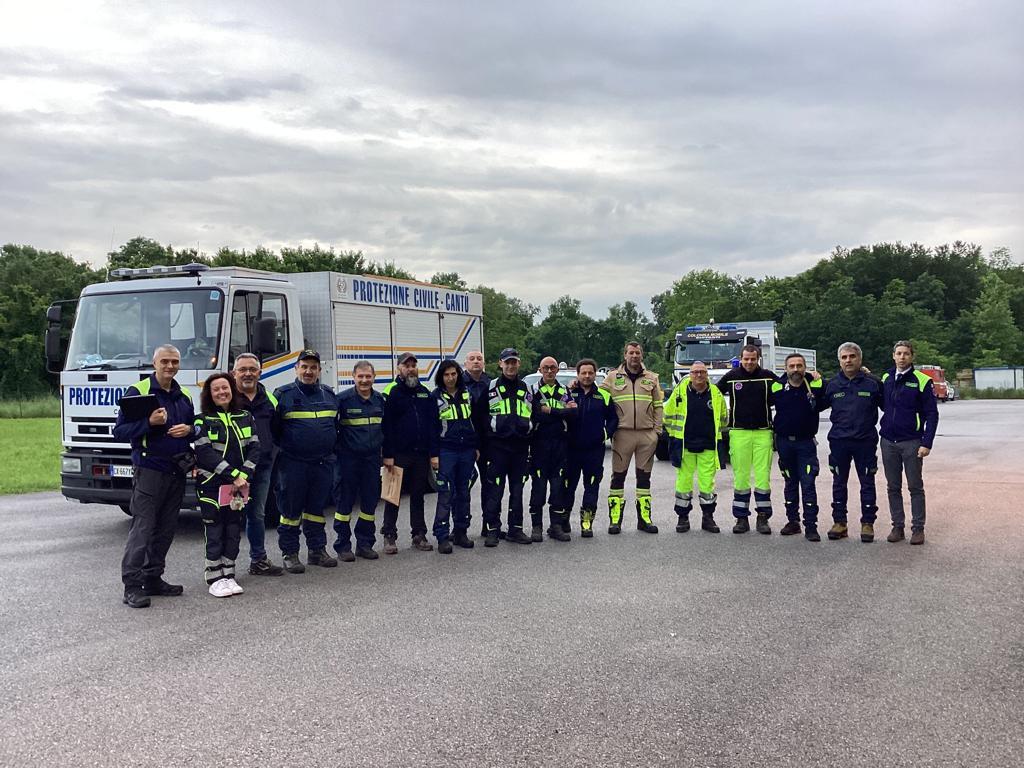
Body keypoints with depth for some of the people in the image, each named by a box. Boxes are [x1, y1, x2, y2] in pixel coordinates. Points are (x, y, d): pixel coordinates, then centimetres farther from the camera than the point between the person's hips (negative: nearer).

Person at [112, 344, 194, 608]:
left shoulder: (185, 396, 14)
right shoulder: (138, 391, -5)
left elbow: (195, 429, 23)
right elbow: (120, 430, -9)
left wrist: (188, 429, -1)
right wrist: (149, 423, -23)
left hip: (177, 472, 7)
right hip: (149, 470, -6)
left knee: (166, 529, 10)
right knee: (142, 528, -9)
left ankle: (153, 579, 20)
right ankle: (132, 586, -5)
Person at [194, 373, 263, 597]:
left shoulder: (245, 418, 9)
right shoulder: (203, 420, -2)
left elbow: (255, 448, 3)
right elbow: (205, 453, -12)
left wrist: (244, 475, -12)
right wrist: (234, 475, -16)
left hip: (239, 486, 4)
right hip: (212, 484, -4)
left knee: (234, 531, 7)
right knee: (214, 533, 1)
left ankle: (228, 576, 16)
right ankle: (215, 579, 8)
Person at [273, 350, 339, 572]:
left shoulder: (329, 395, 12)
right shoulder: (283, 395, -2)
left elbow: (336, 426, 21)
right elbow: (273, 428, 1)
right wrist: (285, 448, 0)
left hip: (323, 463, 4)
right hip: (293, 464, -4)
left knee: (317, 508, 13)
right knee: (291, 509, 2)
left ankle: (318, 550, 22)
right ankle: (290, 554, 10)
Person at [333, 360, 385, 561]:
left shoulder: (379, 399, 8)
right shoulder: (343, 399, -8)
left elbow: (384, 428, 18)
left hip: (372, 458, 5)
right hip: (348, 459, -5)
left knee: (370, 501, 8)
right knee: (344, 501, 1)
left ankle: (365, 544, 19)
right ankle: (343, 546, 10)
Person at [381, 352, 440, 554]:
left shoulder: (425, 393, 11)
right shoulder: (391, 392, -4)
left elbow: (434, 425, 10)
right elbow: (386, 426, -9)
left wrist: (434, 454, 3)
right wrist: (387, 455, -15)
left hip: (421, 454, 4)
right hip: (398, 454, -4)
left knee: (418, 495, 11)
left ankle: (419, 535, 18)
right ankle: (389, 537, 9)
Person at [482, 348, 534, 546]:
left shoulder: (525, 389, 16)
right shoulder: (491, 388, 3)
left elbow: (534, 416, 20)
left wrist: (527, 425, 5)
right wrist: (495, 423, -12)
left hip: (520, 447, 4)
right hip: (497, 446, -4)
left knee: (517, 489, 8)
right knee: (495, 490, -5)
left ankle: (515, 529, 15)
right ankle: (492, 530, 1)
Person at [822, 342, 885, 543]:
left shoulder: (873, 383, -3)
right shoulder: (832, 385, 4)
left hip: (865, 441, -2)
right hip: (839, 441, 2)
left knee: (867, 483, 5)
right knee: (839, 483, 9)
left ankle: (867, 523, 13)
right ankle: (839, 522, 17)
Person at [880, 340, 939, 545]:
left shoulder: (922, 381, -6)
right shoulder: (885, 379, 7)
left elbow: (932, 414, -6)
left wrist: (927, 443, -12)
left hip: (912, 442, -4)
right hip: (888, 442, 4)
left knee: (915, 487, 3)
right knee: (893, 487, 9)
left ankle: (918, 528, 10)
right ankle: (897, 526, 18)